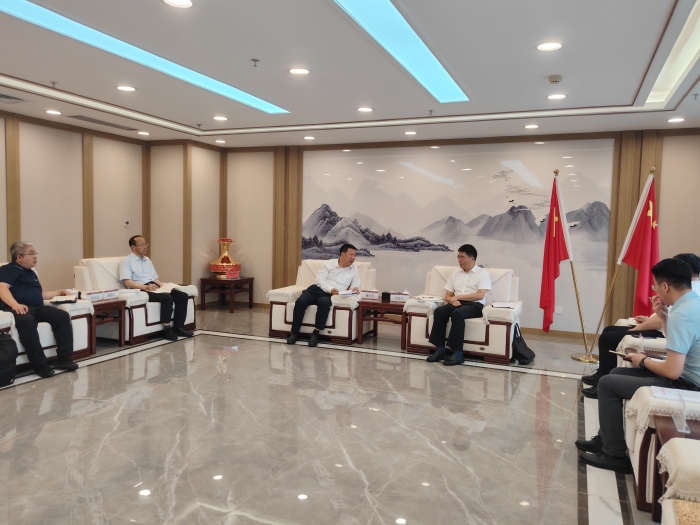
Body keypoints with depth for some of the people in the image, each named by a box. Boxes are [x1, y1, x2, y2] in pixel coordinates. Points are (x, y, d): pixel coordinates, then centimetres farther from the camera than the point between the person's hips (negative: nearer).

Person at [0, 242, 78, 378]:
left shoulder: (31, 273, 31)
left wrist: (59, 292, 31)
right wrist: (15, 304, -31)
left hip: (37, 308, 7)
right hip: (20, 309, -7)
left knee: (63, 315, -20)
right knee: (27, 321, -41)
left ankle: (64, 358, -25)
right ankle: (40, 364, -40)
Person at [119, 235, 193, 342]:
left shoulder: (147, 260, 26)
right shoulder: (127, 261, 2)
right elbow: (127, 282, -9)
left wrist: (162, 285, 1)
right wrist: (146, 287, -22)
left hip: (154, 288, 8)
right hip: (141, 290, -7)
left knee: (183, 296, -12)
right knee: (167, 297, -33)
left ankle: (178, 327, -12)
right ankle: (167, 329, -25)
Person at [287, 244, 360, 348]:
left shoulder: (354, 270, 14)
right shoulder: (329, 263, 9)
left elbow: (355, 285, 7)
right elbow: (320, 279, -1)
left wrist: (354, 289, -18)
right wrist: (330, 289, -18)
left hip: (331, 295, -1)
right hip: (317, 289, 1)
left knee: (324, 302, -38)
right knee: (301, 301, -29)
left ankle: (315, 333, -29)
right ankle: (294, 333, -18)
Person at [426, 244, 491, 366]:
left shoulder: (482, 273, 2)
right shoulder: (455, 273, 18)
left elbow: (480, 295, -12)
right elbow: (447, 296, 15)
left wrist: (457, 296, -12)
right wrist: (453, 300, -9)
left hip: (474, 305, -5)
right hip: (457, 304, 5)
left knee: (457, 313, -37)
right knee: (439, 311, -27)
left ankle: (457, 353, -34)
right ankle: (440, 350, -25)